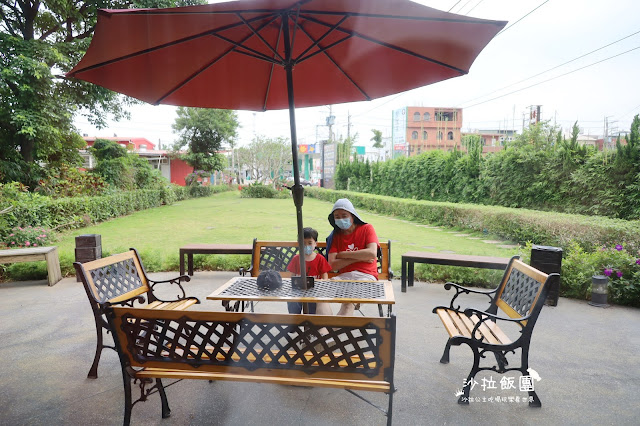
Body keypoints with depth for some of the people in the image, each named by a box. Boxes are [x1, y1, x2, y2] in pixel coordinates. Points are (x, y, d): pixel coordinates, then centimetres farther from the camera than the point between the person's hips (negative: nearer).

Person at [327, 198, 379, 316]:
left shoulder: (367, 229, 7)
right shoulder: (335, 236, 13)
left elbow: (372, 254, -11)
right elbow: (332, 265, 1)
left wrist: (343, 254, -3)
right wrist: (359, 258, -6)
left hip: (366, 275, -3)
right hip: (344, 276, 3)